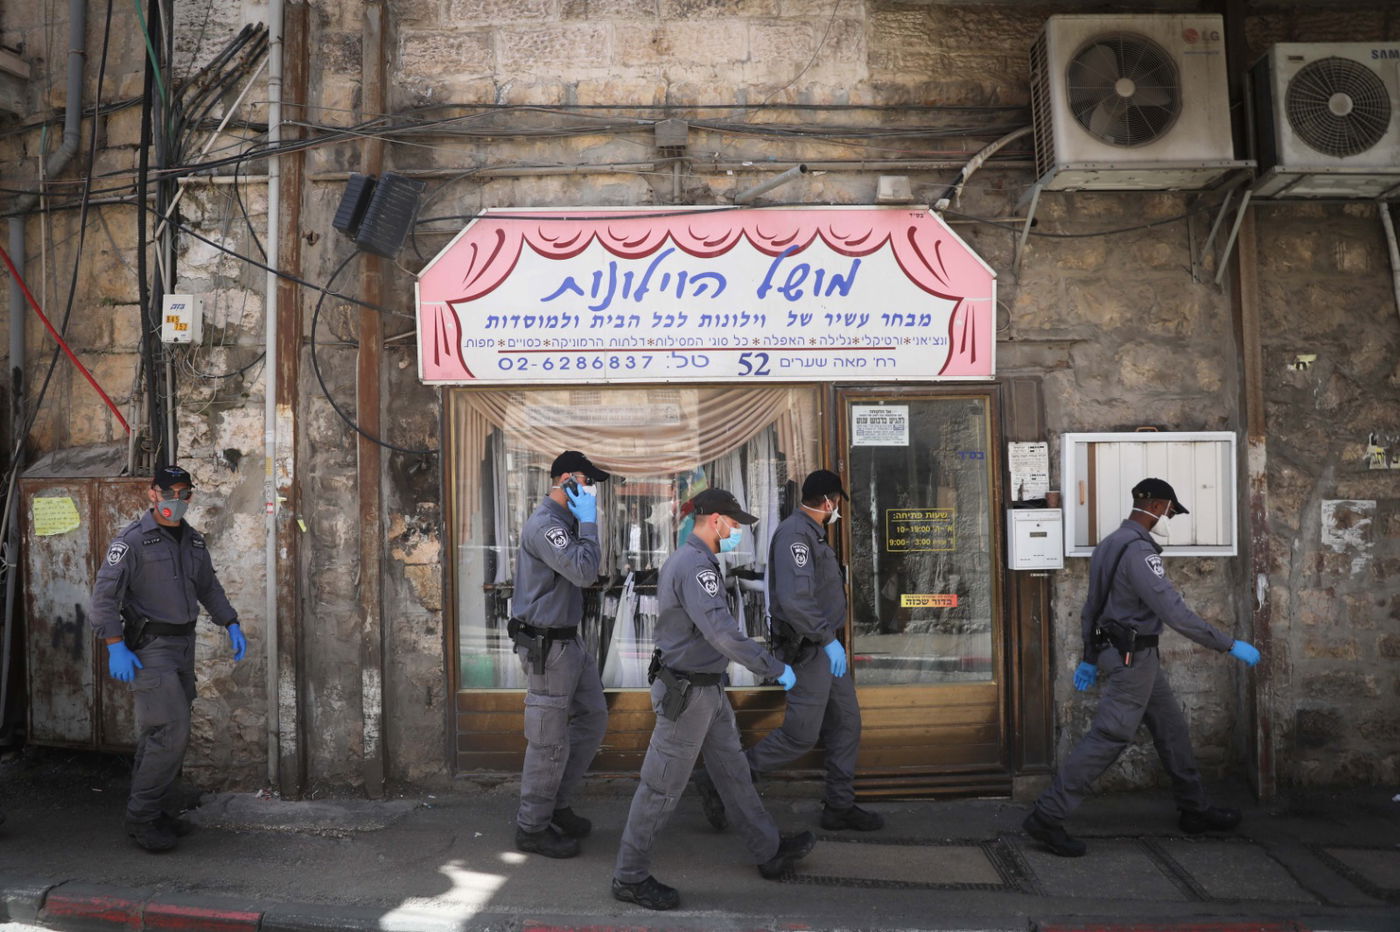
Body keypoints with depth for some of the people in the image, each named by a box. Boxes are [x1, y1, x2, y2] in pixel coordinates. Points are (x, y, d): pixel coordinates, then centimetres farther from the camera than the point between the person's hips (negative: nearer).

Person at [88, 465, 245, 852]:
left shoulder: (193, 540, 11)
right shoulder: (133, 539, -11)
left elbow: (209, 587, 21)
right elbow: (105, 593, -15)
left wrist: (231, 625, 14)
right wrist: (115, 645, -21)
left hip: (183, 645, 7)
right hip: (150, 648, -7)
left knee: (158, 733, 14)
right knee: (171, 731, -12)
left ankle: (150, 811, 24)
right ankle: (141, 818, 1)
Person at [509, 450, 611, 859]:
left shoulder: (563, 521, 13)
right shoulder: (544, 524, -20)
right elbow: (584, 572, -29)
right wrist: (589, 521, -20)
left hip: (568, 640, 10)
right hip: (546, 646, -10)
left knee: (592, 718, 16)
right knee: (550, 741, 0)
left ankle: (557, 805, 27)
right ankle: (532, 828, 15)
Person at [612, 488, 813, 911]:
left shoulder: (686, 559, 10)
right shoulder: (696, 566, -24)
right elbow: (723, 634, -31)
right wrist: (776, 669, -22)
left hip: (706, 689, 10)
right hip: (687, 695, -10)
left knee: (733, 770, 19)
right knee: (663, 786, 1)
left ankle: (769, 851, 32)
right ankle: (630, 877, 14)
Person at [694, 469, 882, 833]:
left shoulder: (812, 534, 15)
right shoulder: (794, 534, -19)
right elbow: (794, 600, -31)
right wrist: (828, 638, -25)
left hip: (825, 646, 10)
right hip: (808, 649, -10)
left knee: (846, 724, 13)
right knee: (800, 735, -6)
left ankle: (840, 806, 23)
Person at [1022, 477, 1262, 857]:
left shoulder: (1111, 544, 11)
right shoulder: (1139, 550, -21)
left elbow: (1092, 606, 16)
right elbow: (1175, 612, -25)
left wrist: (1089, 658, 21)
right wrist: (1229, 645, -18)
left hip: (1117, 650, 10)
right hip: (1134, 657, -10)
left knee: (1171, 727, 18)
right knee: (1108, 737, -8)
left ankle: (1196, 810, 30)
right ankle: (1047, 817, -6)